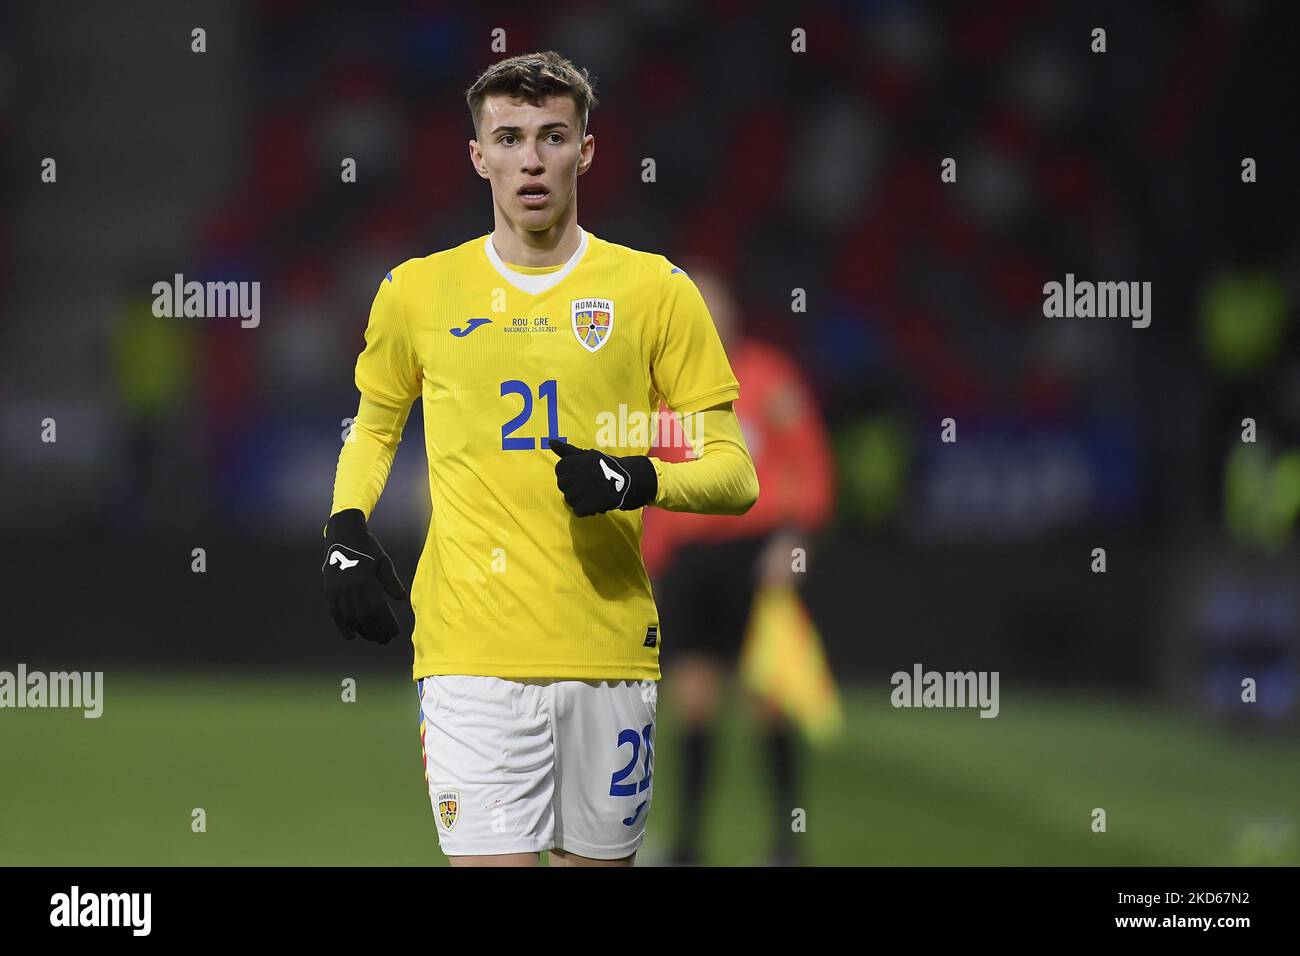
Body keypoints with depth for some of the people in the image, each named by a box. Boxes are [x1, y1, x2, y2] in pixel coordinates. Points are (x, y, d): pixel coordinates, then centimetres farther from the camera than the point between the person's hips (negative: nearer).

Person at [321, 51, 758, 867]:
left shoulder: (656, 291, 4)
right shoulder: (418, 293, 7)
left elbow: (735, 475, 4)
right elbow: (374, 427, 24)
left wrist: (640, 481, -15)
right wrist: (346, 530, 6)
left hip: (612, 652, 1)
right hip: (471, 655, -1)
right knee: (490, 856, -14)